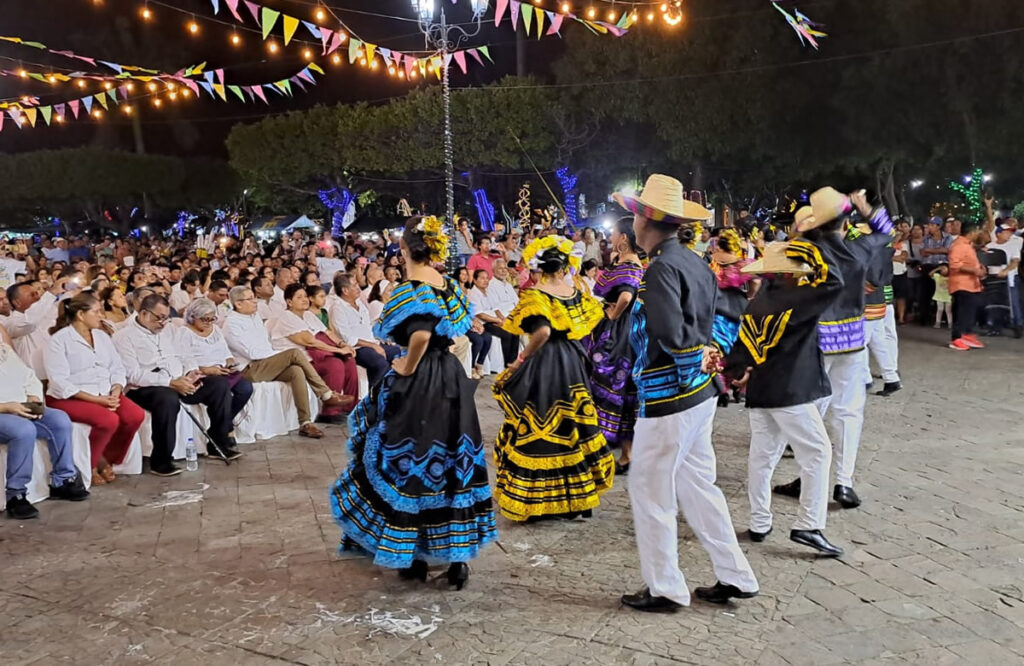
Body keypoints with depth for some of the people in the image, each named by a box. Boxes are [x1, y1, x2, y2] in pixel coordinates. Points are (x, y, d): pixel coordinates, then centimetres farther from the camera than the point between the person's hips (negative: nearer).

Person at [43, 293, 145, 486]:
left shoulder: (102, 336, 15)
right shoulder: (59, 340, -6)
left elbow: (117, 369, 10)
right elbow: (60, 382, -14)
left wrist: (115, 393, -11)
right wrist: (96, 399, -22)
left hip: (105, 395, 6)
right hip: (70, 398, -6)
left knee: (136, 415, -21)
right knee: (109, 420, -32)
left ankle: (107, 459, 1)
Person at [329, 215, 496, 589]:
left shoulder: (412, 288, -14)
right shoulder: (450, 286, 8)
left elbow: (420, 335, -29)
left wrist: (407, 369, -14)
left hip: (418, 385, -7)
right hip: (451, 382, 7)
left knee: (411, 463, 5)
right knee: (450, 462, 11)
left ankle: (416, 556, 14)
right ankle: (457, 555, 15)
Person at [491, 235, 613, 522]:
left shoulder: (535, 294, -14)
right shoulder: (576, 293, 4)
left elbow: (542, 331, -28)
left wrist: (521, 359, -18)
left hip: (542, 365, -6)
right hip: (572, 364, 6)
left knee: (537, 430, 1)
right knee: (570, 426, 14)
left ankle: (536, 501, 7)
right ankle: (574, 496, 22)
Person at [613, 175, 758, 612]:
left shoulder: (662, 268, -18)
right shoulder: (694, 262, 8)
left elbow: (670, 334, -24)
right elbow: (713, 323, 13)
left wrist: (697, 360, -8)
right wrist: (706, 355, 4)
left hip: (666, 398, -9)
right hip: (699, 394, 9)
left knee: (651, 492, 5)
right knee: (697, 485, 18)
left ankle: (665, 589, 17)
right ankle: (735, 578, 24)